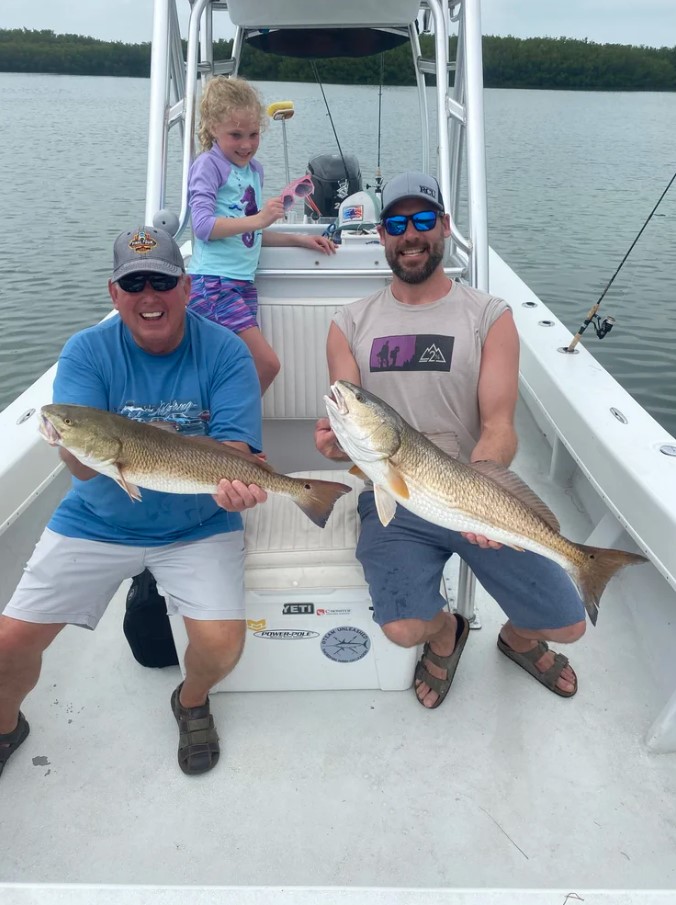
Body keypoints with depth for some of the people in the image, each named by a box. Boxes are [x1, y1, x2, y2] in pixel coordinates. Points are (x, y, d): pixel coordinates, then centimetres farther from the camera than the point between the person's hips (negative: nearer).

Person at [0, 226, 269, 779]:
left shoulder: (225, 352, -11)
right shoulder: (86, 352, -9)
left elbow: (233, 450, -17)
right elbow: (78, 464, -18)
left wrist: (231, 483, -41)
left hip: (197, 526, -1)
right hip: (96, 521, 2)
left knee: (221, 644, -19)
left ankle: (192, 702, 20)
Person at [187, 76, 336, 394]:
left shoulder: (254, 168, 18)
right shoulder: (208, 165, -5)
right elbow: (204, 226, -17)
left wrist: (300, 240, 19)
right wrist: (257, 219, -25)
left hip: (243, 284, 8)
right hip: (213, 284, -8)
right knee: (267, 364, -14)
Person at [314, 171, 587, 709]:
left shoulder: (489, 317, 2)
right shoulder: (351, 325, 7)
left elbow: (499, 426, -6)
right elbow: (345, 431, 3)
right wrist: (336, 443, -23)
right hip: (392, 496, 1)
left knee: (568, 625, -5)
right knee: (403, 629, -22)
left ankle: (519, 636, 35)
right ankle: (446, 631, 19)